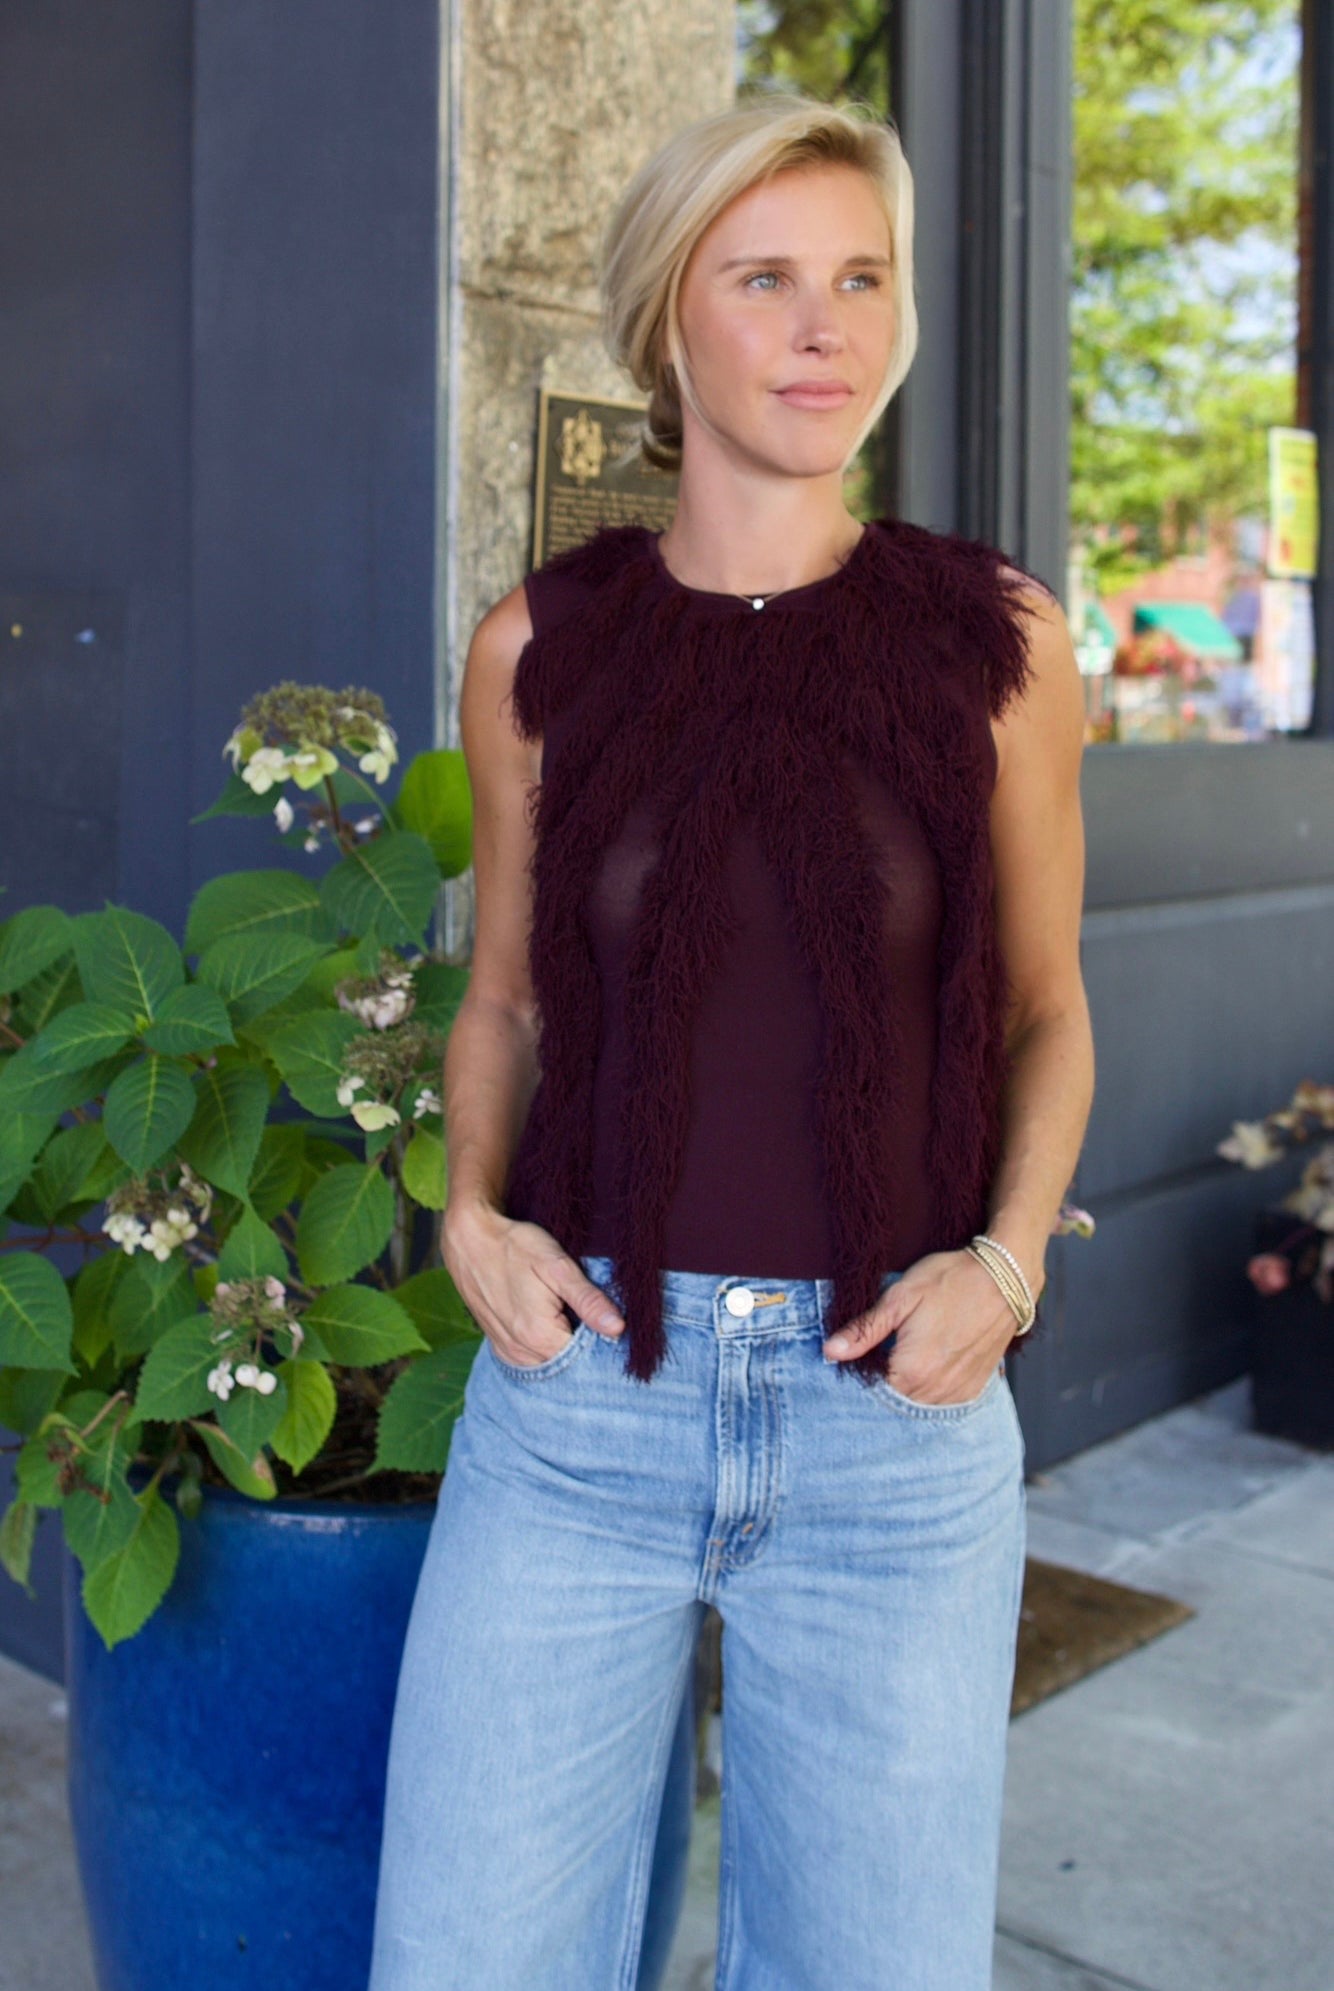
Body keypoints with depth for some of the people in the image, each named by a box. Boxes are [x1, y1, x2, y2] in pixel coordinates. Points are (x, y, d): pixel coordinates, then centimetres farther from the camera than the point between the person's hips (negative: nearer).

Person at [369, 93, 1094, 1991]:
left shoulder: (996, 640, -1)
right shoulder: (541, 644, 2)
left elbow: (1047, 1010, 8)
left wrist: (1006, 1262, -8)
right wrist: (473, 1212, -5)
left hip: (897, 1416, 0)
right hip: (582, 1391, 1)